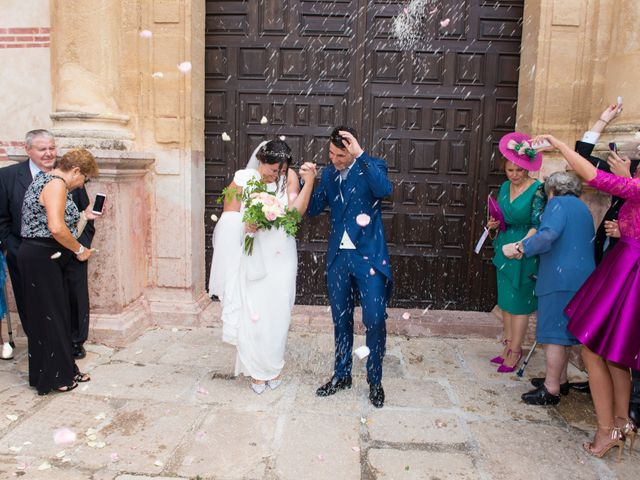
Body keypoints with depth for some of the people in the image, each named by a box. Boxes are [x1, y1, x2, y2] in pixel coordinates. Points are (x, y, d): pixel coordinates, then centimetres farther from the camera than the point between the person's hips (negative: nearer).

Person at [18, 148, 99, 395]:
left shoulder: (46, 178, 16)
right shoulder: (57, 183, -17)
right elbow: (56, 228, -28)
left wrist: (82, 215, 16)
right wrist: (80, 250, -15)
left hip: (46, 258, 10)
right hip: (41, 258, -10)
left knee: (59, 315, 14)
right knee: (48, 317, 1)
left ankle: (64, 370, 25)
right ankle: (52, 377, 14)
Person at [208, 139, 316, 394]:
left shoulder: (289, 177, -2)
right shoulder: (242, 179, -4)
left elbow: (296, 210, -15)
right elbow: (228, 217, -2)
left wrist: (309, 181, -23)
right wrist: (244, 224, -22)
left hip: (280, 258, 1)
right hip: (251, 257, 0)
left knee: (277, 313, 8)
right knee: (251, 313, 3)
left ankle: (273, 367, 30)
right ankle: (257, 370, 22)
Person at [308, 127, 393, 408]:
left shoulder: (372, 166, -5)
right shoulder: (329, 173, 8)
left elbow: (385, 189, -26)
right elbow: (313, 209, 8)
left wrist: (361, 155, -29)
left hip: (369, 256, -4)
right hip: (338, 257, 5)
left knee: (375, 319, -3)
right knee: (341, 319, 14)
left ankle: (375, 381, 17)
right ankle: (342, 375, 31)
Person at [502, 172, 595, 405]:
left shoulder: (558, 203, -5)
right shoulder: (583, 208, 22)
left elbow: (548, 235, -23)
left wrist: (519, 247, -17)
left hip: (561, 278, -9)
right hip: (581, 278, 9)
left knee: (554, 333, -5)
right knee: (563, 331, 18)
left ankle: (551, 389, 0)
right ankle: (560, 380, 28)